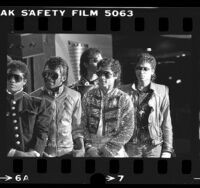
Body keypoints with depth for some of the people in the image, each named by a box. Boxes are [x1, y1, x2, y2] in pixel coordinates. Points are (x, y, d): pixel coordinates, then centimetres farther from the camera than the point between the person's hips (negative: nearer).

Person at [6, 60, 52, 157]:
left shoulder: (39, 103, 9)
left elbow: (42, 132, 3)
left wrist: (33, 152, -13)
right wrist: (14, 153, -12)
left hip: (31, 154, 0)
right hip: (8, 155, 0)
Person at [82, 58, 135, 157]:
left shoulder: (124, 100, -4)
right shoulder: (88, 96, 2)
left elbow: (127, 131, -7)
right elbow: (82, 124, 0)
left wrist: (107, 149, -13)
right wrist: (88, 147, -11)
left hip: (115, 152, -1)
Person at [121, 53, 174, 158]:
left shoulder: (162, 91, 3)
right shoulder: (125, 91, 5)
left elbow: (167, 123, 3)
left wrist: (167, 150, -2)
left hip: (154, 147, 0)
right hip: (131, 148, 1)